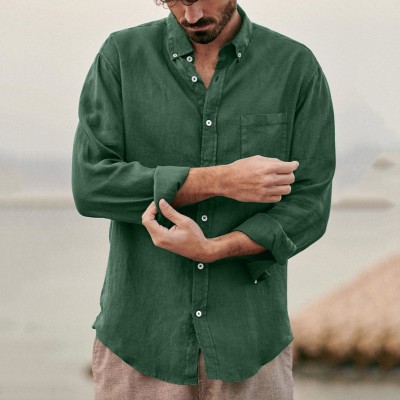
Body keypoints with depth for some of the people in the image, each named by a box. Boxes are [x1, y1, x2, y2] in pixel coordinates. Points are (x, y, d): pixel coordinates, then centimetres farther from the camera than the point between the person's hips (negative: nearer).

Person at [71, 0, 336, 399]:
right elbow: (91, 184, -10)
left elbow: (308, 207, -4)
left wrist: (209, 250, -18)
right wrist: (220, 181, -16)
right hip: (141, 338, 0)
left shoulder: (298, 67, -1)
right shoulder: (120, 56, -1)